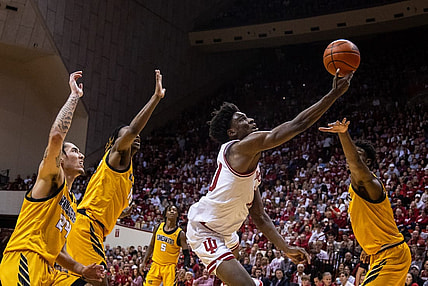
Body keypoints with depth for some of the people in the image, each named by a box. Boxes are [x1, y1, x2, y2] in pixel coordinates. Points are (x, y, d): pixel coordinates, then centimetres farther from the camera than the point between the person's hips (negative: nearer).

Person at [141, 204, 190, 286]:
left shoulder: (180, 234, -8)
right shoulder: (158, 227, 4)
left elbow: (186, 254, -7)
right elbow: (151, 246, 16)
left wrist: (186, 267, -22)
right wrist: (145, 260, 11)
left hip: (169, 267, -4)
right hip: (155, 265, 4)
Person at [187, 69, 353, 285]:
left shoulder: (252, 168, 9)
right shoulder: (240, 148, -21)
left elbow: (259, 216, 13)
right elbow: (297, 125, -26)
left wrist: (286, 248, 7)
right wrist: (334, 93, -22)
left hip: (224, 233, 11)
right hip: (204, 232, -11)